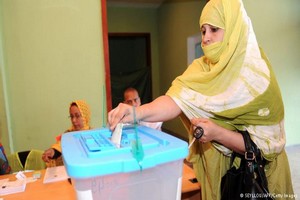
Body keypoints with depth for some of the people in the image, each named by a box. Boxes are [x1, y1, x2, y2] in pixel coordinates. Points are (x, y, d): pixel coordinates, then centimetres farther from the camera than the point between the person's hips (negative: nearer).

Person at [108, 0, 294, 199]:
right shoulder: (201, 68, -8)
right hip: (214, 168, 4)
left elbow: (267, 144, -19)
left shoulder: (258, 78, -20)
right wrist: (138, 112, -42)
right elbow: (175, 101, -25)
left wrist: (218, 133, -33)